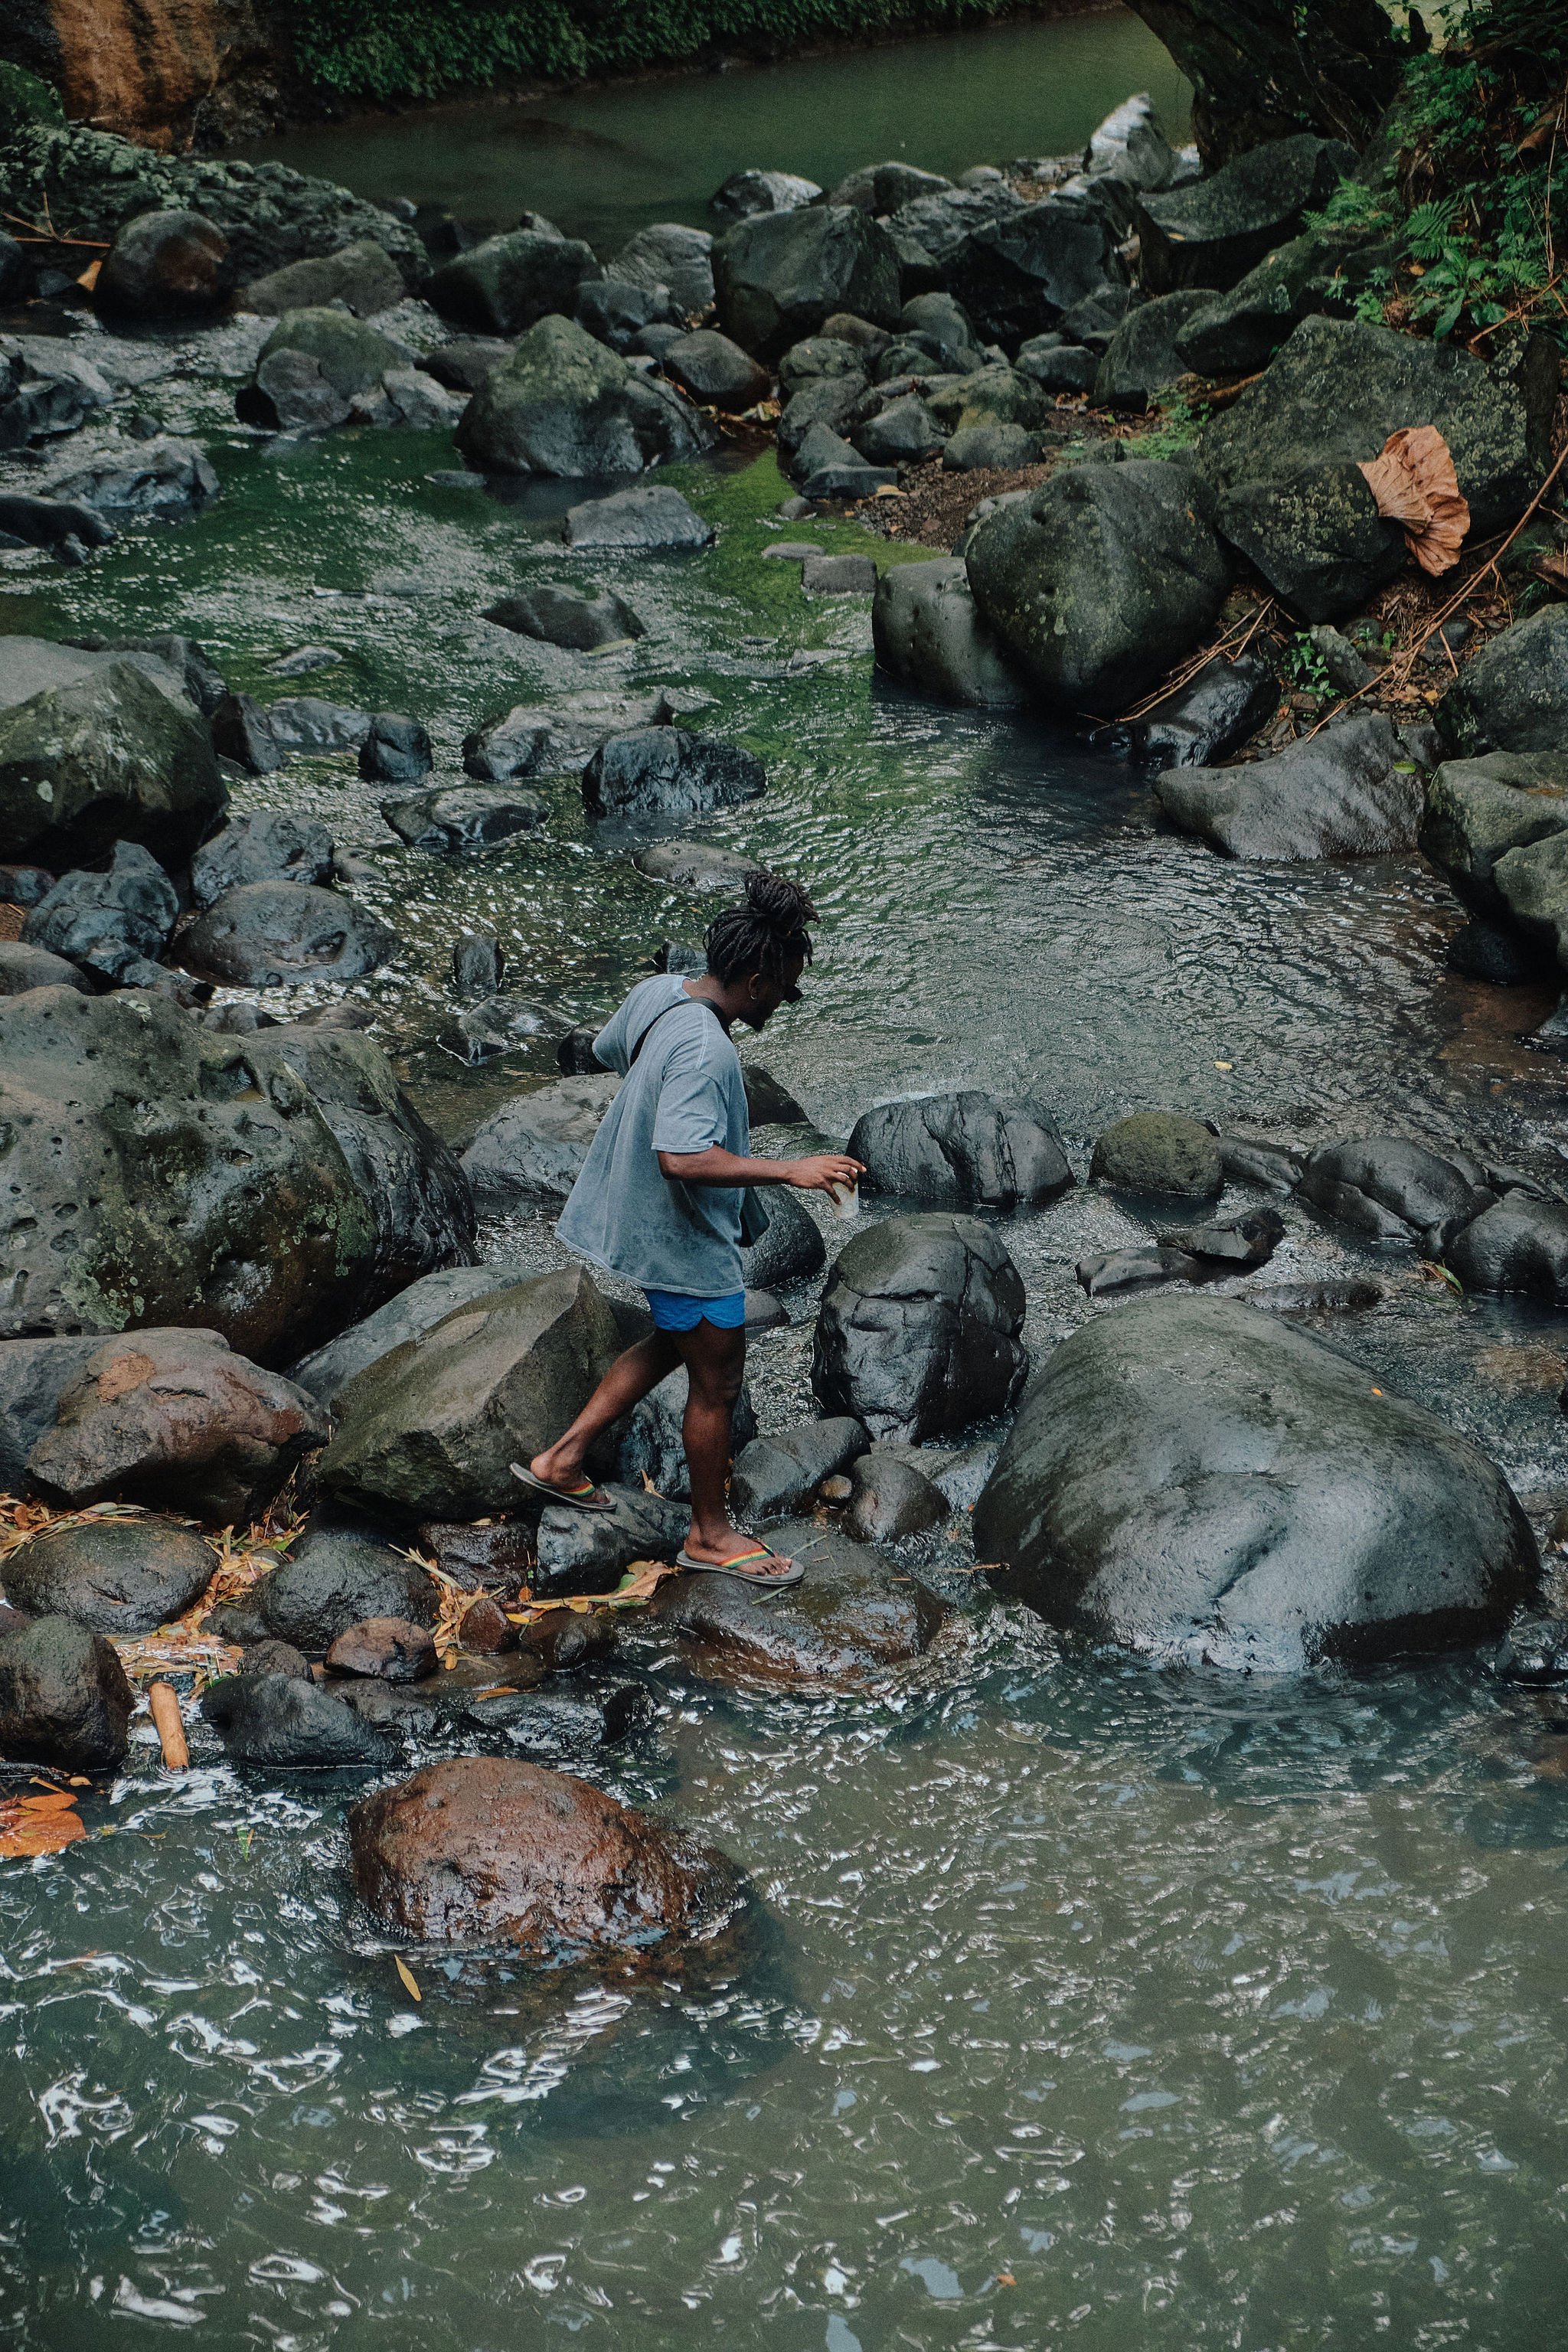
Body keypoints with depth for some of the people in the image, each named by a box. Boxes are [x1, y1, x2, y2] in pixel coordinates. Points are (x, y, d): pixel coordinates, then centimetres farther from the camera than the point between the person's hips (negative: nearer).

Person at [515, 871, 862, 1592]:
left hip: (643, 1216, 10)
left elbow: (608, 1051, 15)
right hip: (686, 1238, -10)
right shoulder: (704, 1052, -33)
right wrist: (789, 1171, -42)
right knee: (716, 1383, 9)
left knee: (672, 1341, 29)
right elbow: (683, 1158, -41)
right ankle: (710, 1533, 26)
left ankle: (563, 1458, 34)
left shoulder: (657, 992, -5)